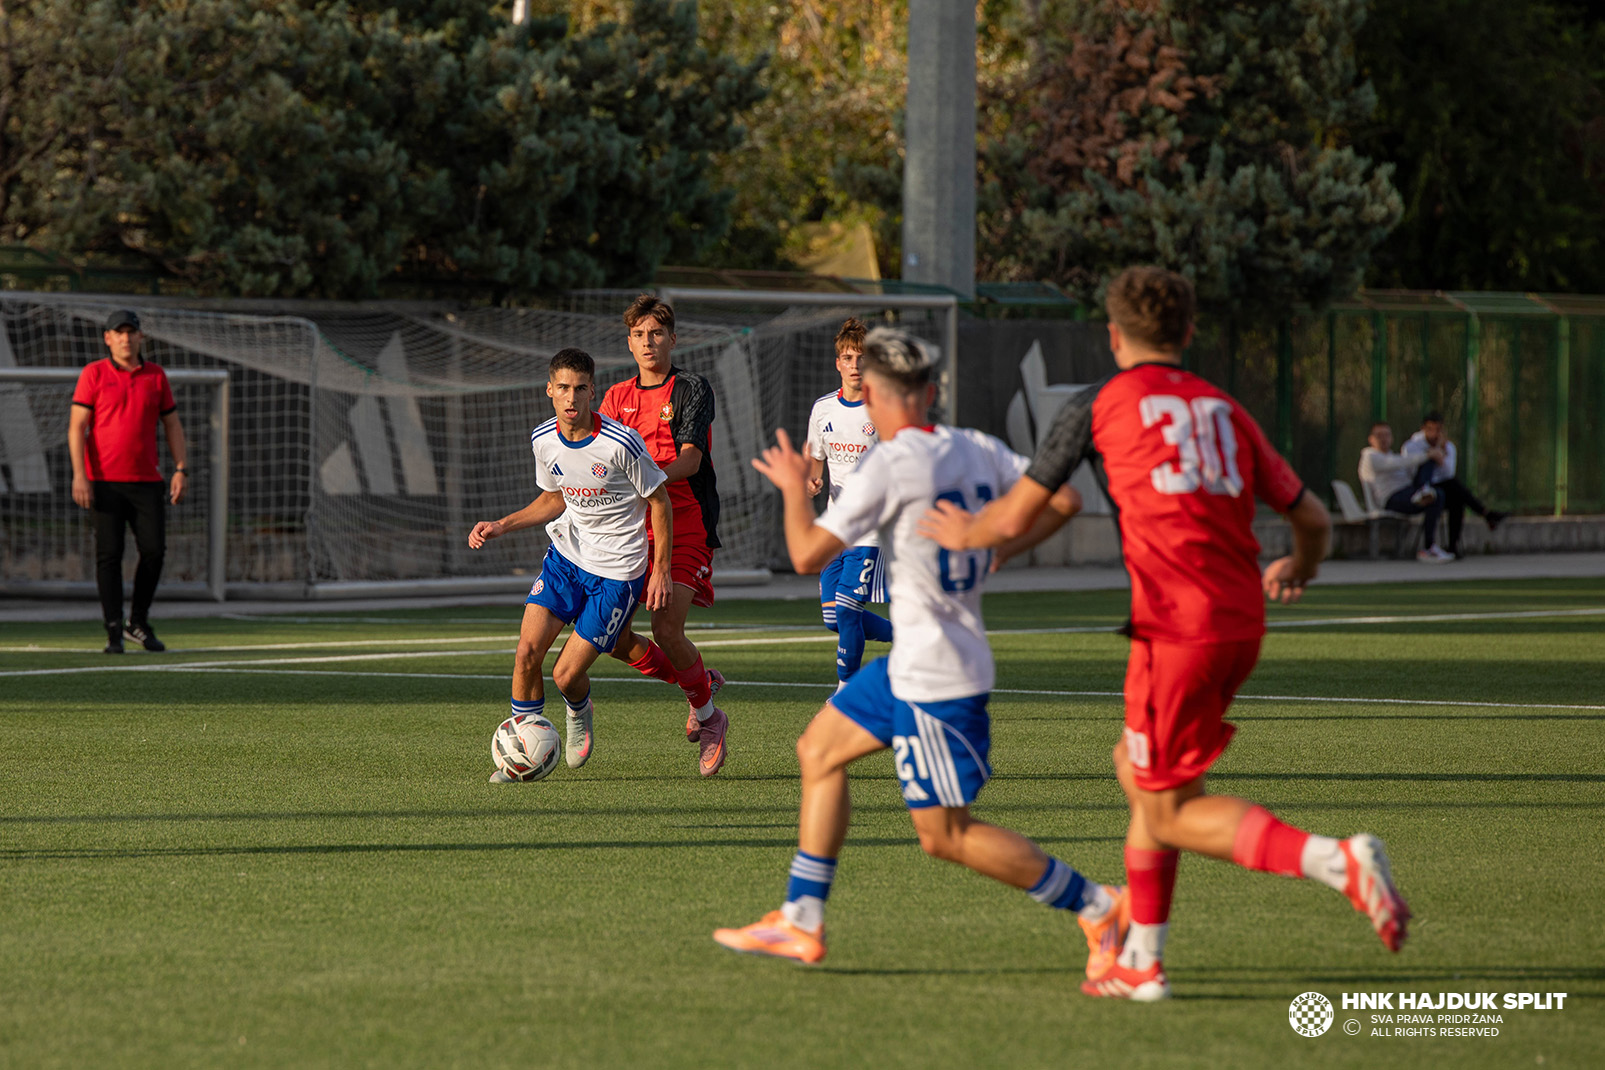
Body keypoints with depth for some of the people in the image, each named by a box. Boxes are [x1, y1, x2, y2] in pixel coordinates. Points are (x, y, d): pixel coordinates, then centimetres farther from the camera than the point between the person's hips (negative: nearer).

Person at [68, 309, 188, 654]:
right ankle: (114, 631, -1)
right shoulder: (93, 374, 2)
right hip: (104, 481, -3)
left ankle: (138, 622, 12)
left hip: (146, 481, 3)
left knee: (155, 550, -5)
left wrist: (181, 469, 4)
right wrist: (79, 475, -13)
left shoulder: (156, 376, 12)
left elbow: (172, 425, 15)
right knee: (109, 554, -5)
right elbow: (77, 425, -3)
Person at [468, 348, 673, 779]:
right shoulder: (544, 440, -4)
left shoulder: (621, 444, -22)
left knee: (566, 676, -6)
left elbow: (658, 499, -8)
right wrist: (501, 526, 3)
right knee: (528, 650, -11)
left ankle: (579, 712, 31)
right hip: (565, 554, 5)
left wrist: (661, 571, -7)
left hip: (616, 572, -5)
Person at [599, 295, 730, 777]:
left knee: (666, 629, -20)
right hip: (634, 531, 5)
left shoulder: (692, 389, -3)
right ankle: (699, 682, 21)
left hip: (687, 529, -5)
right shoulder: (617, 397, 14)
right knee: (613, 636, -4)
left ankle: (707, 715, 5)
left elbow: (690, 459, -15)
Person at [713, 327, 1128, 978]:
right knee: (819, 752, 18)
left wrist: (794, 489, 0)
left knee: (945, 836, -3)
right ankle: (800, 924, 20)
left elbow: (809, 556, -18)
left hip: (936, 677, -9)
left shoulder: (888, 466, -18)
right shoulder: (977, 450, 4)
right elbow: (1063, 500, 4)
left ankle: (1097, 906, -1)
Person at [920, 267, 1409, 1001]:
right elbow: (1311, 518, 18)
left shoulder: (1099, 406, 3)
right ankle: (1141, 963, 23)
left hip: (1176, 626, -6)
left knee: (1172, 813, 0)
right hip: (1241, 622, 7)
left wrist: (965, 534, 29)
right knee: (1138, 769, 23)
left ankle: (1338, 862, -21)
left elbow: (1016, 518, 6)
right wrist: (1299, 570, 42)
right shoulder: (1224, 410, 16)